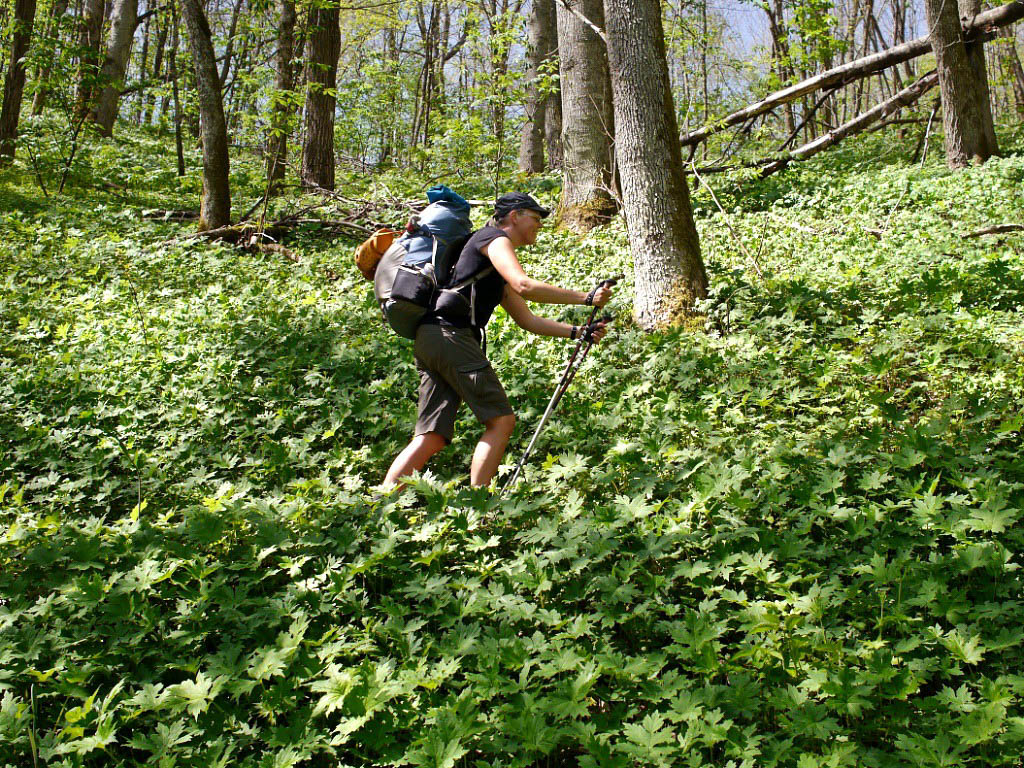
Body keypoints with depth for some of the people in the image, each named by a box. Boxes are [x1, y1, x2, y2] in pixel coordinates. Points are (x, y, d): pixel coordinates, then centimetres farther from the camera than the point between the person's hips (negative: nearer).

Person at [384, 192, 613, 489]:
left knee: (432, 437, 2)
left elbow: (527, 320, 31)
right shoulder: (495, 238, 2)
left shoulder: (498, 273, 32)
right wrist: (586, 297, -11)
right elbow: (524, 286, -14)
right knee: (501, 420, -8)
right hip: (450, 334, -10)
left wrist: (577, 331, 22)